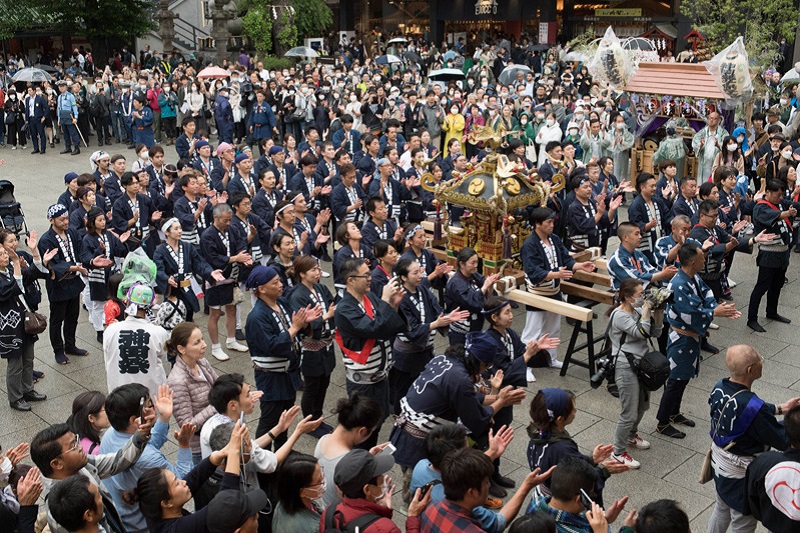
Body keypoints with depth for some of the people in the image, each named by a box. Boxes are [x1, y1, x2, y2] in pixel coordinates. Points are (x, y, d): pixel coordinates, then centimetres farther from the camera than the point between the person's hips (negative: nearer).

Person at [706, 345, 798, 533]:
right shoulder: (753, 408, -37)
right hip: (740, 474, -7)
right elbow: (783, 442, -23)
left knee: (722, 510, 30)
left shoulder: (719, 387, -13)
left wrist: (780, 408, 7)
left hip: (719, 463, 7)